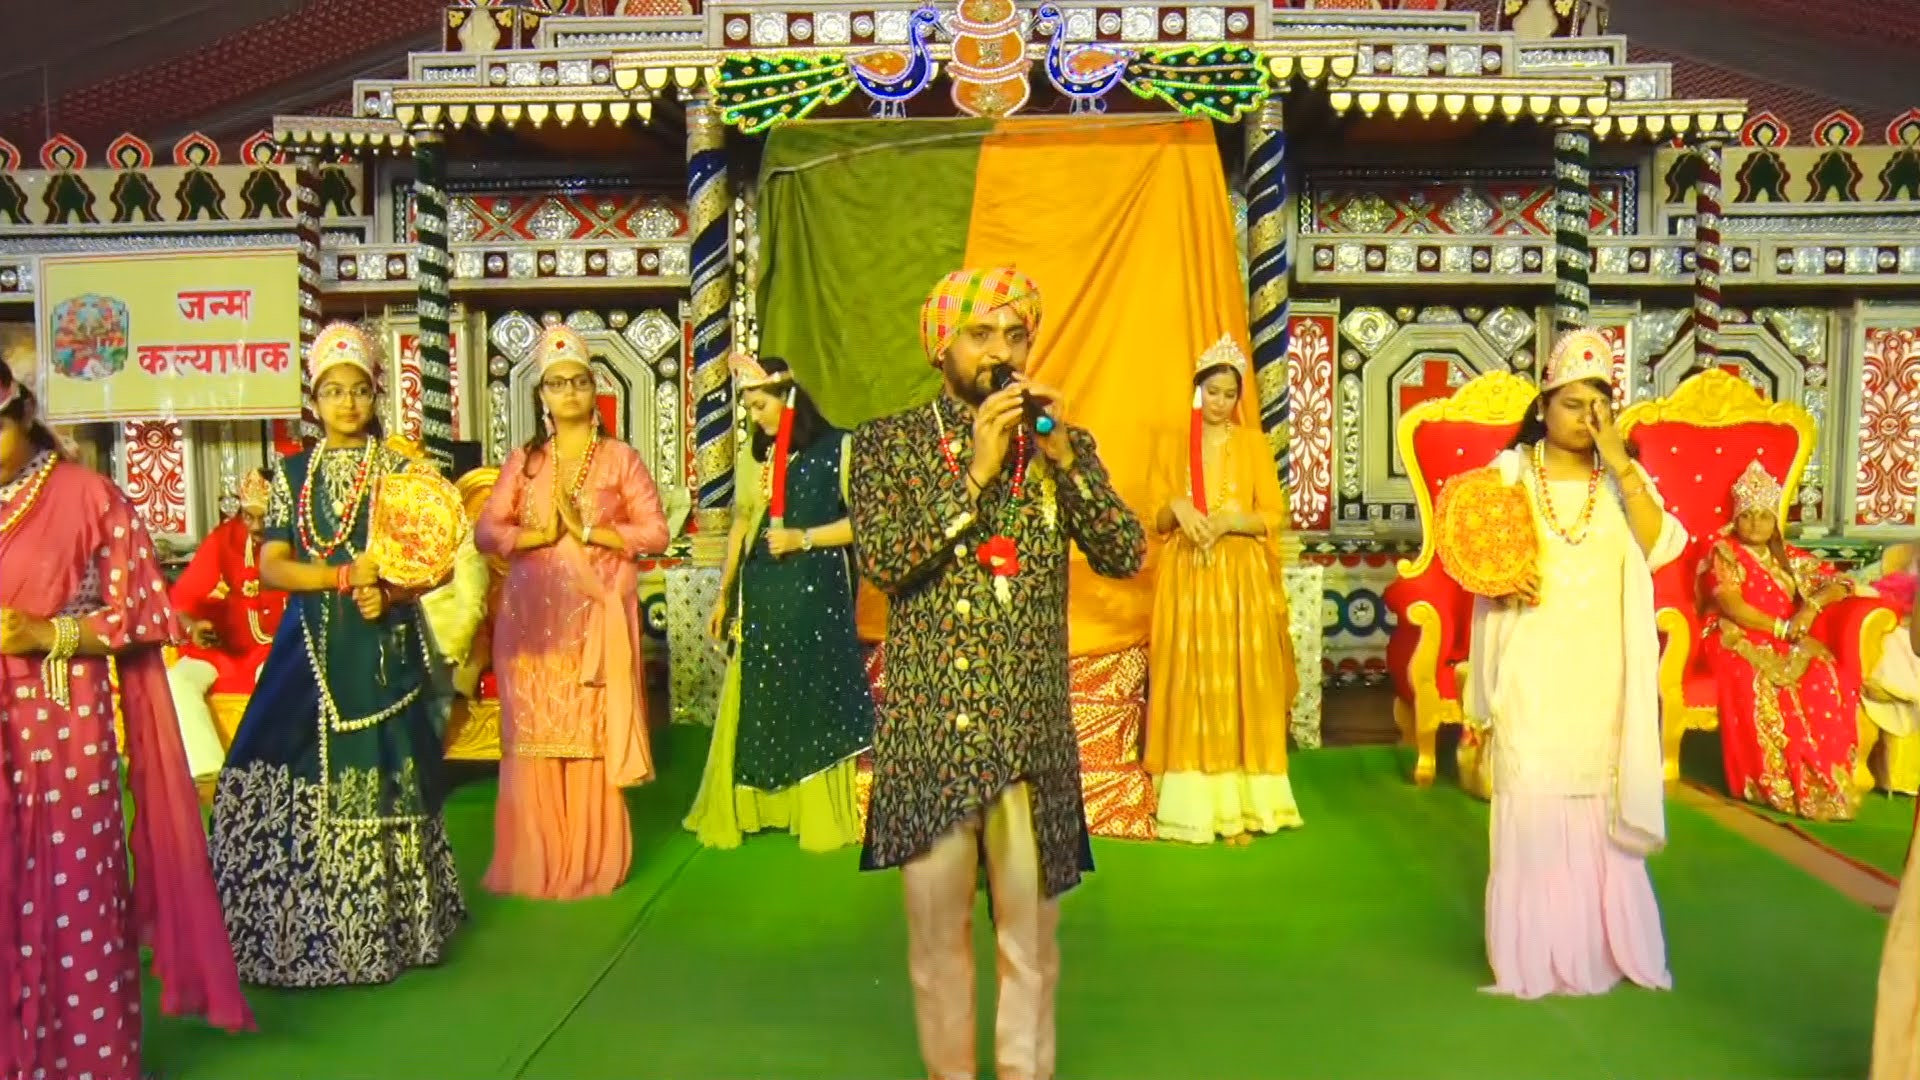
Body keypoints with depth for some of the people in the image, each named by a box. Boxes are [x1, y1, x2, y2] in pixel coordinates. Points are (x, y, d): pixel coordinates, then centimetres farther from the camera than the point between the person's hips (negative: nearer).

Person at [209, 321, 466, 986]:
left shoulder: (402, 470, 4)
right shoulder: (292, 473, 9)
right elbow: (271, 567, 0)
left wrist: (389, 592, -17)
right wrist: (345, 575, -14)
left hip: (384, 651, -2)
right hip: (310, 649, 2)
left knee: (378, 783, -2)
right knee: (299, 782, -2)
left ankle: (383, 928, 9)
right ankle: (297, 934, 10)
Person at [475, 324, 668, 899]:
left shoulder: (620, 457, 5)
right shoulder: (523, 459, 11)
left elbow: (655, 531, -1)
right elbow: (486, 531, 5)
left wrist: (589, 531, -10)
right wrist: (535, 534, -12)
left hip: (597, 615, -2)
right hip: (533, 616, 2)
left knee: (593, 737, -3)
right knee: (534, 738, 0)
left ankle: (592, 862, 8)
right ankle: (534, 863, 10)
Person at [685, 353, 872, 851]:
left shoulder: (837, 448, -3)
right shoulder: (761, 456, 13)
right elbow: (740, 526, 14)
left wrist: (802, 538, -13)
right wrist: (724, 595, 13)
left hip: (815, 595, -4)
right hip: (761, 596, 5)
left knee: (814, 698, 1)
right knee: (754, 701, 6)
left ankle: (821, 818, 11)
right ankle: (735, 811, 13)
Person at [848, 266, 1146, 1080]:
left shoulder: (1064, 442, 7)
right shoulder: (888, 442, 1)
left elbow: (1126, 556, -2)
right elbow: (880, 561, -13)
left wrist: (1062, 457, -12)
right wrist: (976, 471, -16)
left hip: (1032, 720, 1)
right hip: (929, 721, -1)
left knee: (1031, 921, 10)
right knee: (936, 917, 11)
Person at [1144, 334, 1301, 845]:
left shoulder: (1254, 443, 5)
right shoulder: (1173, 446, 9)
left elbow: (1275, 516, 1)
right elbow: (1157, 520, 8)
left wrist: (1229, 521, -16)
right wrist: (1177, 509, -14)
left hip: (1241, 580, -1)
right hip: (1186, 580, 1)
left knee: (1240, 686, -3)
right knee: (1190, 689, 0)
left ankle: (1240, 807, 1)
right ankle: (1195, 803, 5)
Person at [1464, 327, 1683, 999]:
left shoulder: (1623, 478, 7)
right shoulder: (1511, 470, 1)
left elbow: (1661, 547, -8)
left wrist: (1622, 466, -13)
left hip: (1600, 670, 2)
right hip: (1533, 668, -2)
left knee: (1599, 803, 7)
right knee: (1532, 802, -1)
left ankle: (1599, 944, 21)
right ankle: (1536, 953, 10)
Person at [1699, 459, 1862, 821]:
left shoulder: (1789, 557, 19)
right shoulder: (1723, 551, 3)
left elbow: (1838, 582, 13)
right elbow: (1733, 608, -9)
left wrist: (1812, 605, -9)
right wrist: (1784, 629, -15)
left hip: (1788, 644, 5)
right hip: (1738, 641, -4)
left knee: (1825, 680, -28)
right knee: (1760, 684, -37)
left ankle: (1826, 778, -26)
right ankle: (1776, 782, -32)